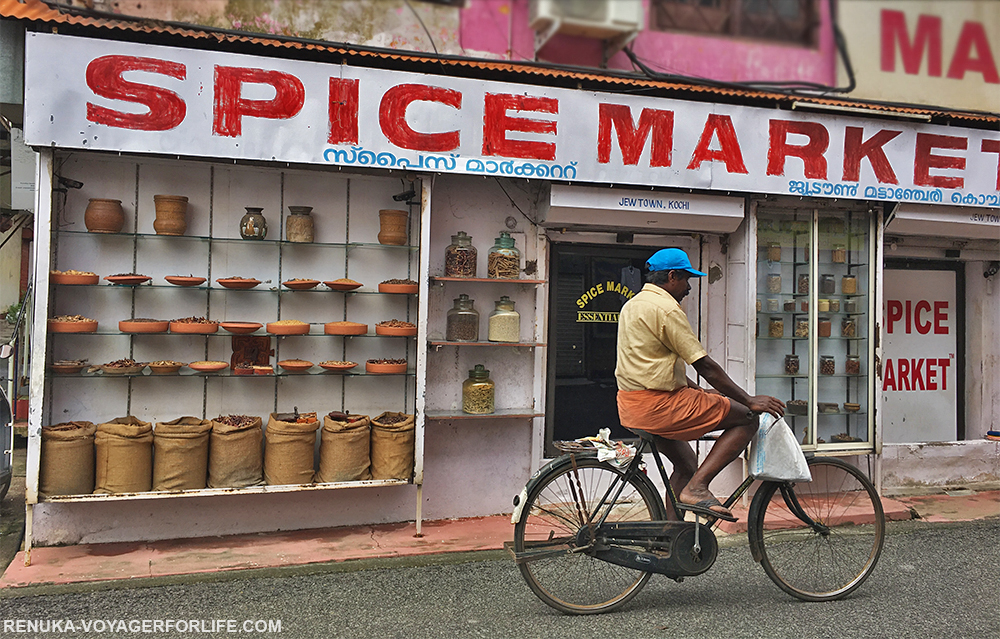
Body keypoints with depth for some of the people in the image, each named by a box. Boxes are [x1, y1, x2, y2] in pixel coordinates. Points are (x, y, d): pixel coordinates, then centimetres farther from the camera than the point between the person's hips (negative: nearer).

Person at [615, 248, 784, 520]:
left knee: (686, 464, 25)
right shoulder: (667, 309, -14)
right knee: (747, 418, -3)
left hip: (631, 406, 10)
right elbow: (705, 366, -15)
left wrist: (702, 392, 24)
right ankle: (696, 487, -9)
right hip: (658, 404, -10)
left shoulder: (633, 304, 17)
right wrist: (749, 400, -8)